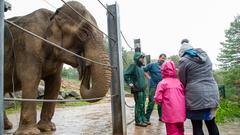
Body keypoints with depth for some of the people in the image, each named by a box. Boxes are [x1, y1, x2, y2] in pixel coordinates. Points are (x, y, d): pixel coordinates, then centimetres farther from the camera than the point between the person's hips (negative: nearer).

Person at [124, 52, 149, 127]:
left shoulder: (141, 67, 15)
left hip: (142, 89, 9)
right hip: (137, 89, -9)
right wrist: (130, 83, -17)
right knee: (139, 105, -4)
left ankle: (143, 119, 24)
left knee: (142, 105, 14)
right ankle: (138, 121, 5)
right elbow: (125, 75, -19)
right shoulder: (133, 66, -11)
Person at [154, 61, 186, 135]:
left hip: (170, 114, -4)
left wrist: (163, 102, 10)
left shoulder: (162, 83, -7)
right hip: (181, 113, 5)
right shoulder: (179, 82, 5)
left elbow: (158, 98, -11)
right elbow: (184, 96, 6)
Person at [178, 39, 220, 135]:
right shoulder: (205, 56, 13)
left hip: (196, 96, -6)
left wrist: (185, 94, 15)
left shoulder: (184, 61, -5)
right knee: (211, 123, 18)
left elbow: (183, 82, 0)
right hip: (212, 94, 6)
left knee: (197, 126, 5)